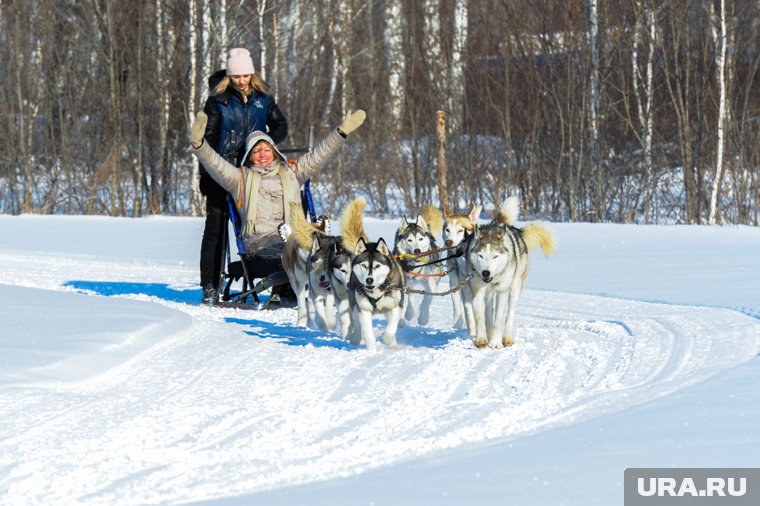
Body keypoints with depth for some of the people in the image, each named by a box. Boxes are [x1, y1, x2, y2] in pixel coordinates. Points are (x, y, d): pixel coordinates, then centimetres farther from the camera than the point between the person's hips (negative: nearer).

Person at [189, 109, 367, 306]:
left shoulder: (290, 172, 28)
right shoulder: (242, 177, 19)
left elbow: (317, 156, 26)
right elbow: (215, 164, 5)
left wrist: (342, 131, 18)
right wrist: (198, 144, -13)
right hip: (259, 241, -3)